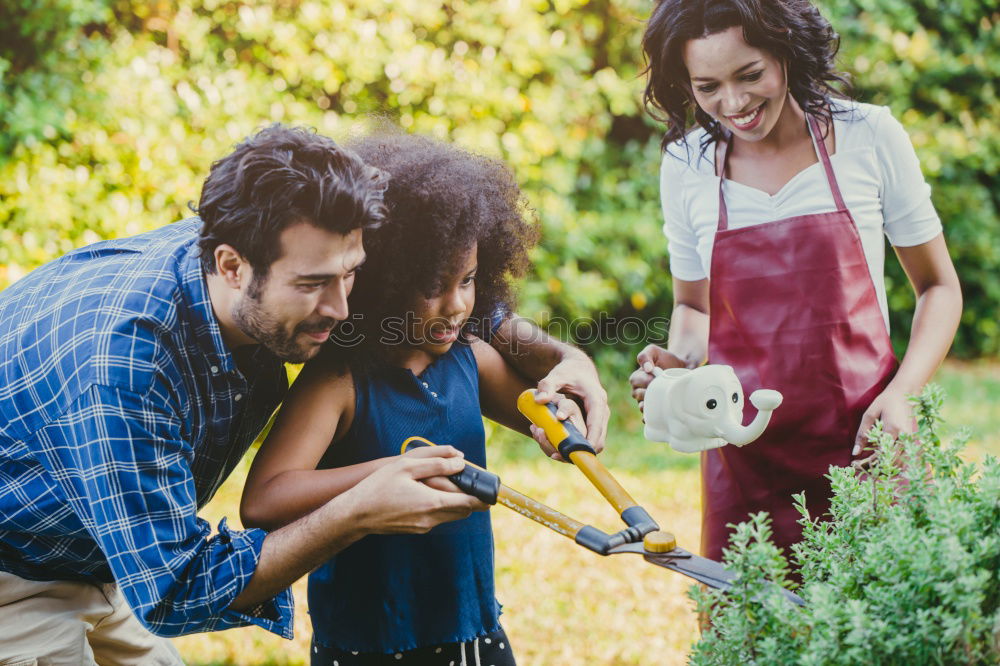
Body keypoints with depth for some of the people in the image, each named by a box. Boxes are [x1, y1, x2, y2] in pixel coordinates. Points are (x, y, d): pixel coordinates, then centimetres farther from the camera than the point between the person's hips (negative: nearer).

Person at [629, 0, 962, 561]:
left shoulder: (870, 137, -3)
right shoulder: (685, 167, 2)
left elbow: (939, 287, 5)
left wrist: (902, 394, -10)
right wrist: (677, 365, -4)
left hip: (864, 447, -1)